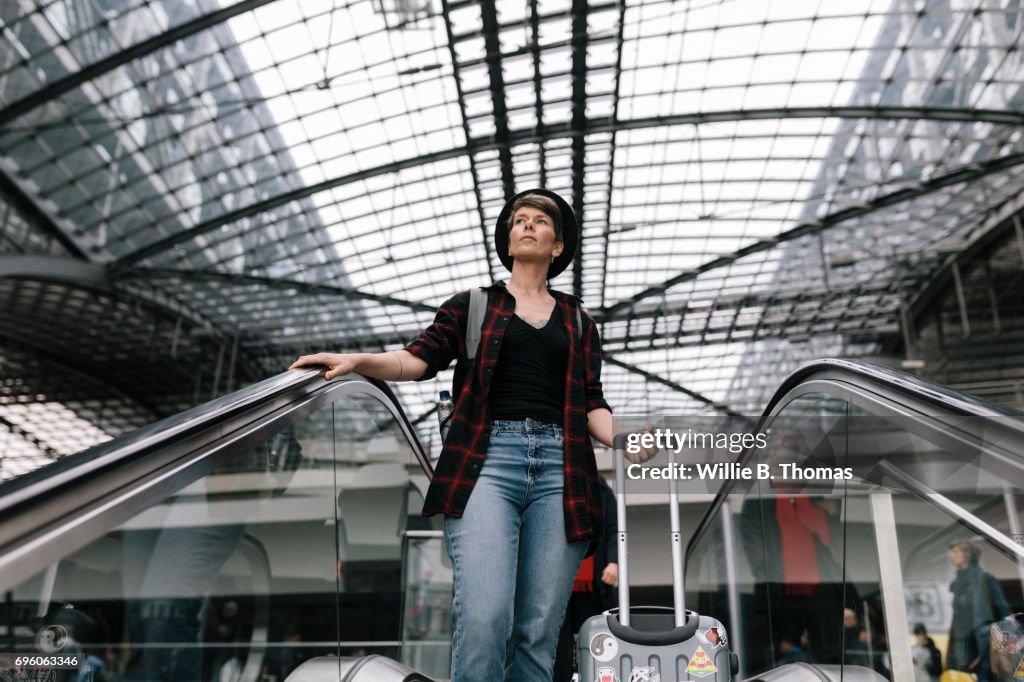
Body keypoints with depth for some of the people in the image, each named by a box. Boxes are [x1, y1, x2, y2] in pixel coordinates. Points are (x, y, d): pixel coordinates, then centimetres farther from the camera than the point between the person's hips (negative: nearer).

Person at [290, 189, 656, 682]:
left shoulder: (578, 323, 23)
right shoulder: (472, 306, 18)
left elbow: (591, 404, 15)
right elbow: (419, 360, 6)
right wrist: (355, 360, -12)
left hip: (558, 467, 2)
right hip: (487, 459, -2)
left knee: (539, 631, -2)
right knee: (483, 618, -18)